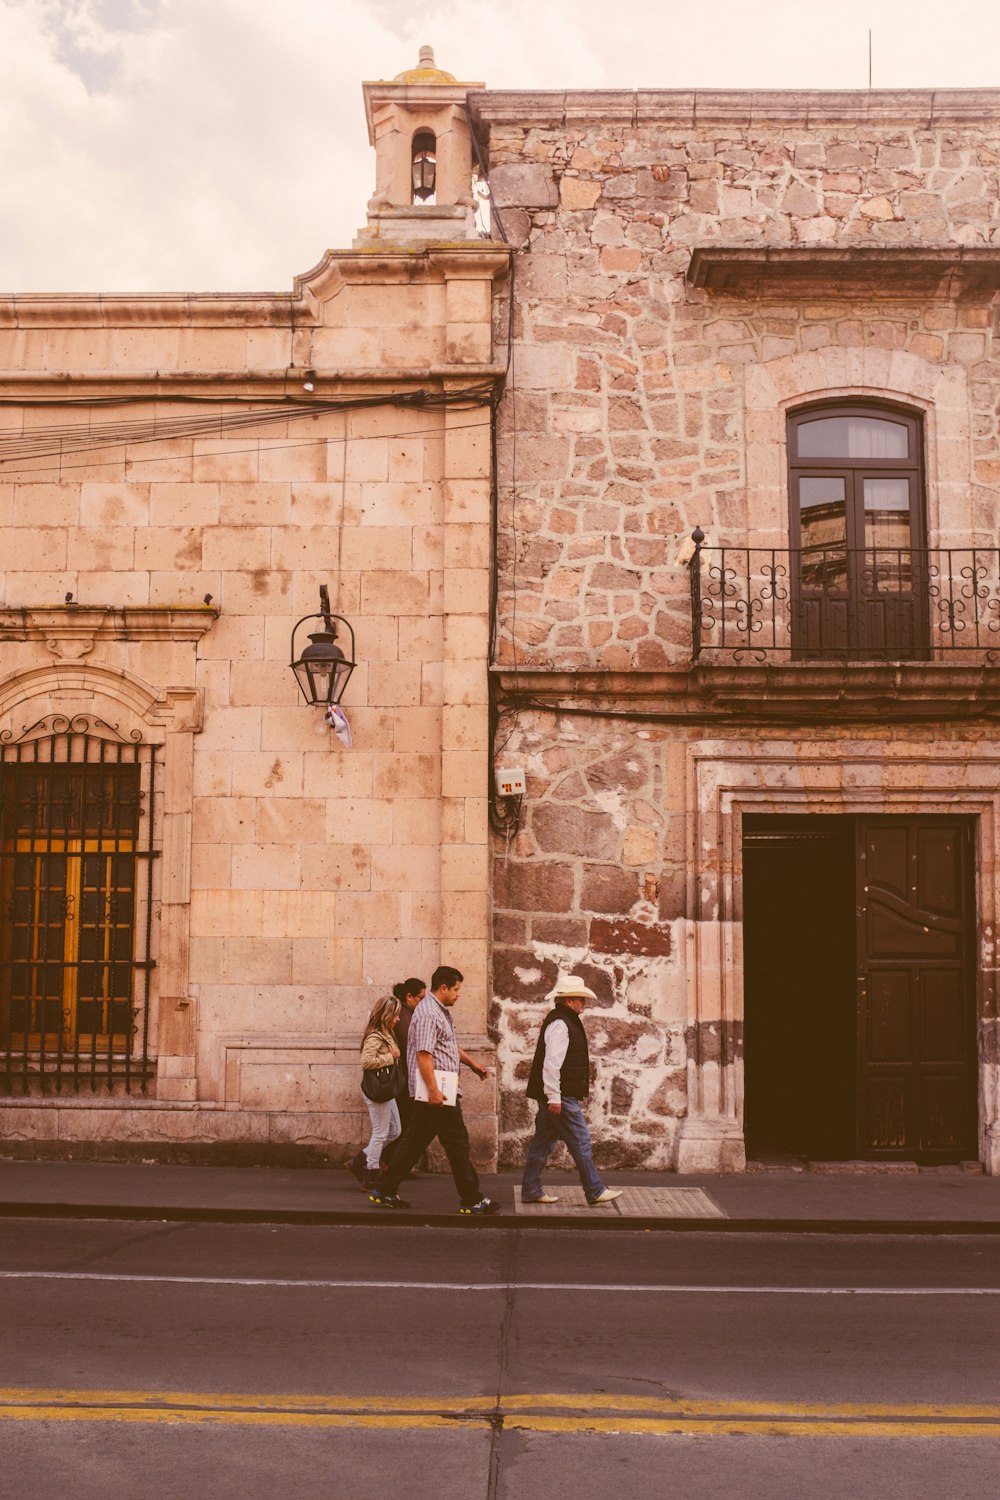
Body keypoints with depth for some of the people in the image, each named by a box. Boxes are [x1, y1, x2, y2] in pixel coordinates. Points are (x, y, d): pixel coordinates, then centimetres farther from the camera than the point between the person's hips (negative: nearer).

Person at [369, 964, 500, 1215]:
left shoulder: (442, 1011, 17)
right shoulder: (428, 1013, -17)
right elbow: (423, 1054, -23)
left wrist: (473, 1064, 28)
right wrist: (433, 1090, -25)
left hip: (437, 1088, 11)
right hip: (435, 1088, -11)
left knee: (415, 1140, 13)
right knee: (457, 1143, -4)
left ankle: (384, 1192, 17)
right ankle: (471, 1200, 3)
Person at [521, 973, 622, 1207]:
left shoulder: (567, 1021, 16)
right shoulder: (559, 1024, -18)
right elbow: (551, 1063, -24)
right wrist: (554, 1097, -23)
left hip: (558, 1096, 11)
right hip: (561, 1097, -11)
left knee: (543, 1142, 12)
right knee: (580, 1142, -3)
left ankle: (531, 1191, 17)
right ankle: (595, 1192, 4)